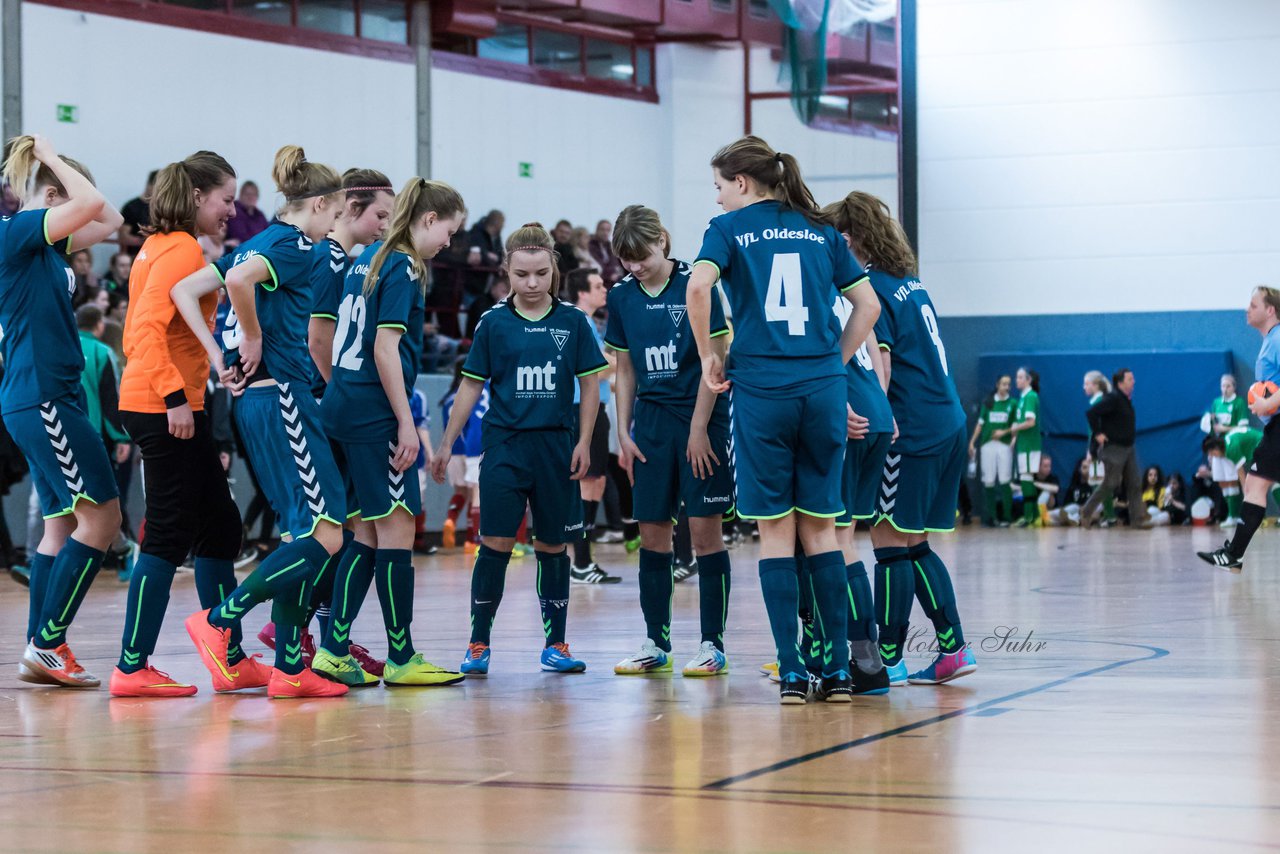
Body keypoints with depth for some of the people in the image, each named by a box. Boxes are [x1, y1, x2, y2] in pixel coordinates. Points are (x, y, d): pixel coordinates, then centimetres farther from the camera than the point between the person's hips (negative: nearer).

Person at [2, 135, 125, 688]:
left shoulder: (46, 244, 14)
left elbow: (108, 220, 22)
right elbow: (89, 204, -23)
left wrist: (51, 163, 15)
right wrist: (51, 159, -7)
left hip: (52, 399, 10)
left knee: (62, 524, 10)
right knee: (102, 515, -9)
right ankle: (47, 642, -6)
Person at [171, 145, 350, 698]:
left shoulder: (263, 243, 17)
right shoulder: (294, 245, -9)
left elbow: (185, 290, 12)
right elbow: (239, 279, -29)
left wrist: (220, 358, 7)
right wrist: (254, 339, -14)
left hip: (256, 400, 10)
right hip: (281, 398, -10)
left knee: (301, 530, 11)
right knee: (325, 535, -9)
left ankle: (289, 667, 9)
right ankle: (218, 620, -11)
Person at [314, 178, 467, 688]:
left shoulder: (368, 259, 16)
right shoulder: (403, 269, -11)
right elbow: (385, 348, -18)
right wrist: (406, 423, -16)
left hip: (343, 409, 9)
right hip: (374, 415, -9)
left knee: (369, 532, 11)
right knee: (396, 529, -3)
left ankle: (334, 650, 7)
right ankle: (401, 659, 1)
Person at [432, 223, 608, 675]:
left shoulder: (572, 321, 3)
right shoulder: (494, 323, 2)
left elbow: (590, 384, 7)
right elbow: (471, 385, 7)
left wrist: (584, 443, 0)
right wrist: (447, 444, 6)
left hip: (556, 447, 1)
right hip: (505, 445, -1)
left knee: (553, 546, 6)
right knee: (496, 543, -6)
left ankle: (555, 645, 14)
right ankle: (479, 644, 1)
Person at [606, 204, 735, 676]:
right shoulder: (622, 296, 6)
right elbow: (625, 371, 13)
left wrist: (699, 427, -11)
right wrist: (624, 433, 7)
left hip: (700, 418, -5)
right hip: (651, 420, 5)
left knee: (704, 529, -5)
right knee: (652, 531, 5)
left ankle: (712, 643, 1)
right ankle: (656, 643, 13)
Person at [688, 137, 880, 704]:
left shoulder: (730, 227, 3)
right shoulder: (820, 231, 15)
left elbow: (698, 285, -15)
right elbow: (868, 304, 13)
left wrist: (708, 355, -3)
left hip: (761, 388, -3)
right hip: (823, 389, 3)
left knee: (776, 530, 2)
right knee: (821, 527, 10)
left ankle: (791, 672, -1)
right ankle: (838, 668, 7)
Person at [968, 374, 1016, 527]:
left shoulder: (1013, 403, 6)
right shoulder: (988, 402, 11)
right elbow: (980, 423, 12)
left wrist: (1005, 432, -12)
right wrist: (972, 442, 8)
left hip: (1004, 444, -2)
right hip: (988, 444, 2)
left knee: (1005, 481, -8)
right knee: (988, 481, 0)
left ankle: (1006, 517, -6)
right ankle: (989, 517, 4)